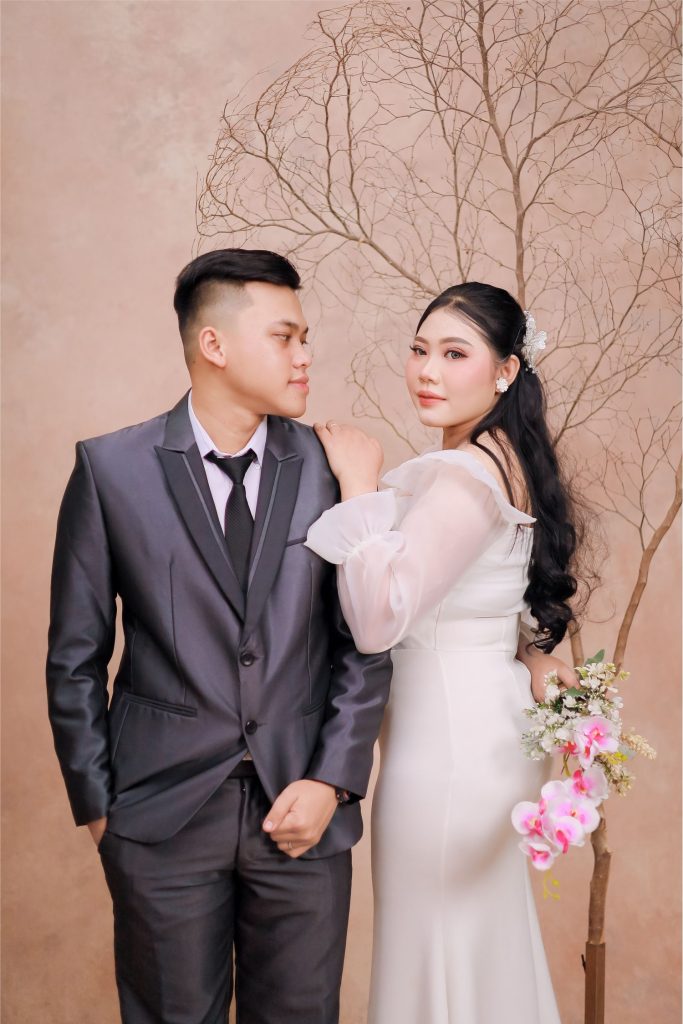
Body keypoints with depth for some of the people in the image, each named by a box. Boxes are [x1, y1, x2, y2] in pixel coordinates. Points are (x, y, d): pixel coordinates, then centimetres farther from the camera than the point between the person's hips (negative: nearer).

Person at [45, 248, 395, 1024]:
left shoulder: (329, 467, -1)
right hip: (163, 816, -1)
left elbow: (366, 640, 3)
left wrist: (333, 781, -4)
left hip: (303, 813, 1)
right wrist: (95, 805, 0)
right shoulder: (111, 470, -4)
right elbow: (76, 657, 0)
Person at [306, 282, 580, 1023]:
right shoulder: (508, 459, 9)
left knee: (440, 952, 7)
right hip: (487, 724, 10)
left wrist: (361, 486, -22)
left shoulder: (466, 470, -22)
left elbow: (379, 619, -28)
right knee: (490, 943, 23)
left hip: (448, 737, -10)